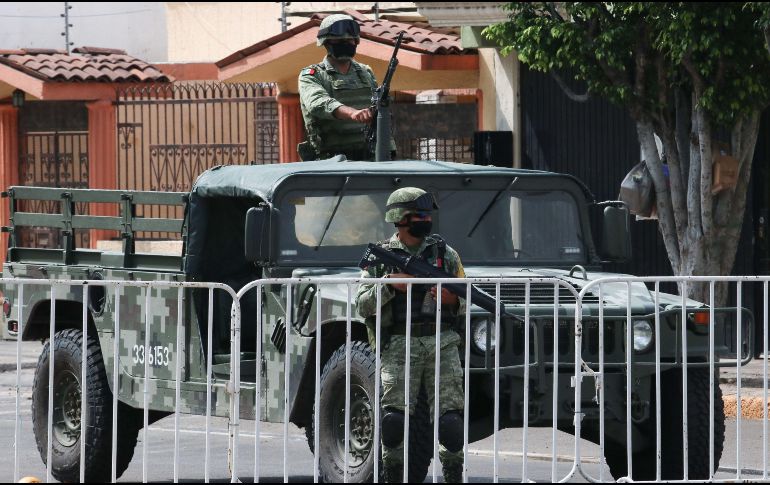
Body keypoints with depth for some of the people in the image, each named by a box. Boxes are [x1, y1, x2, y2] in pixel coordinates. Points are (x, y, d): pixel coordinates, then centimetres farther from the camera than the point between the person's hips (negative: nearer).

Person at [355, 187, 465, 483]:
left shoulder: (445, 254, 13)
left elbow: (467, 301, 15)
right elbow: (362, 306, 3)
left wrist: (452, 299, -7)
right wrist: (389, 285, -12)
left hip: (442, 344, 1)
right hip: (400, 345, -1)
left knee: (450, 417, -8)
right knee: (394, 417, -10)